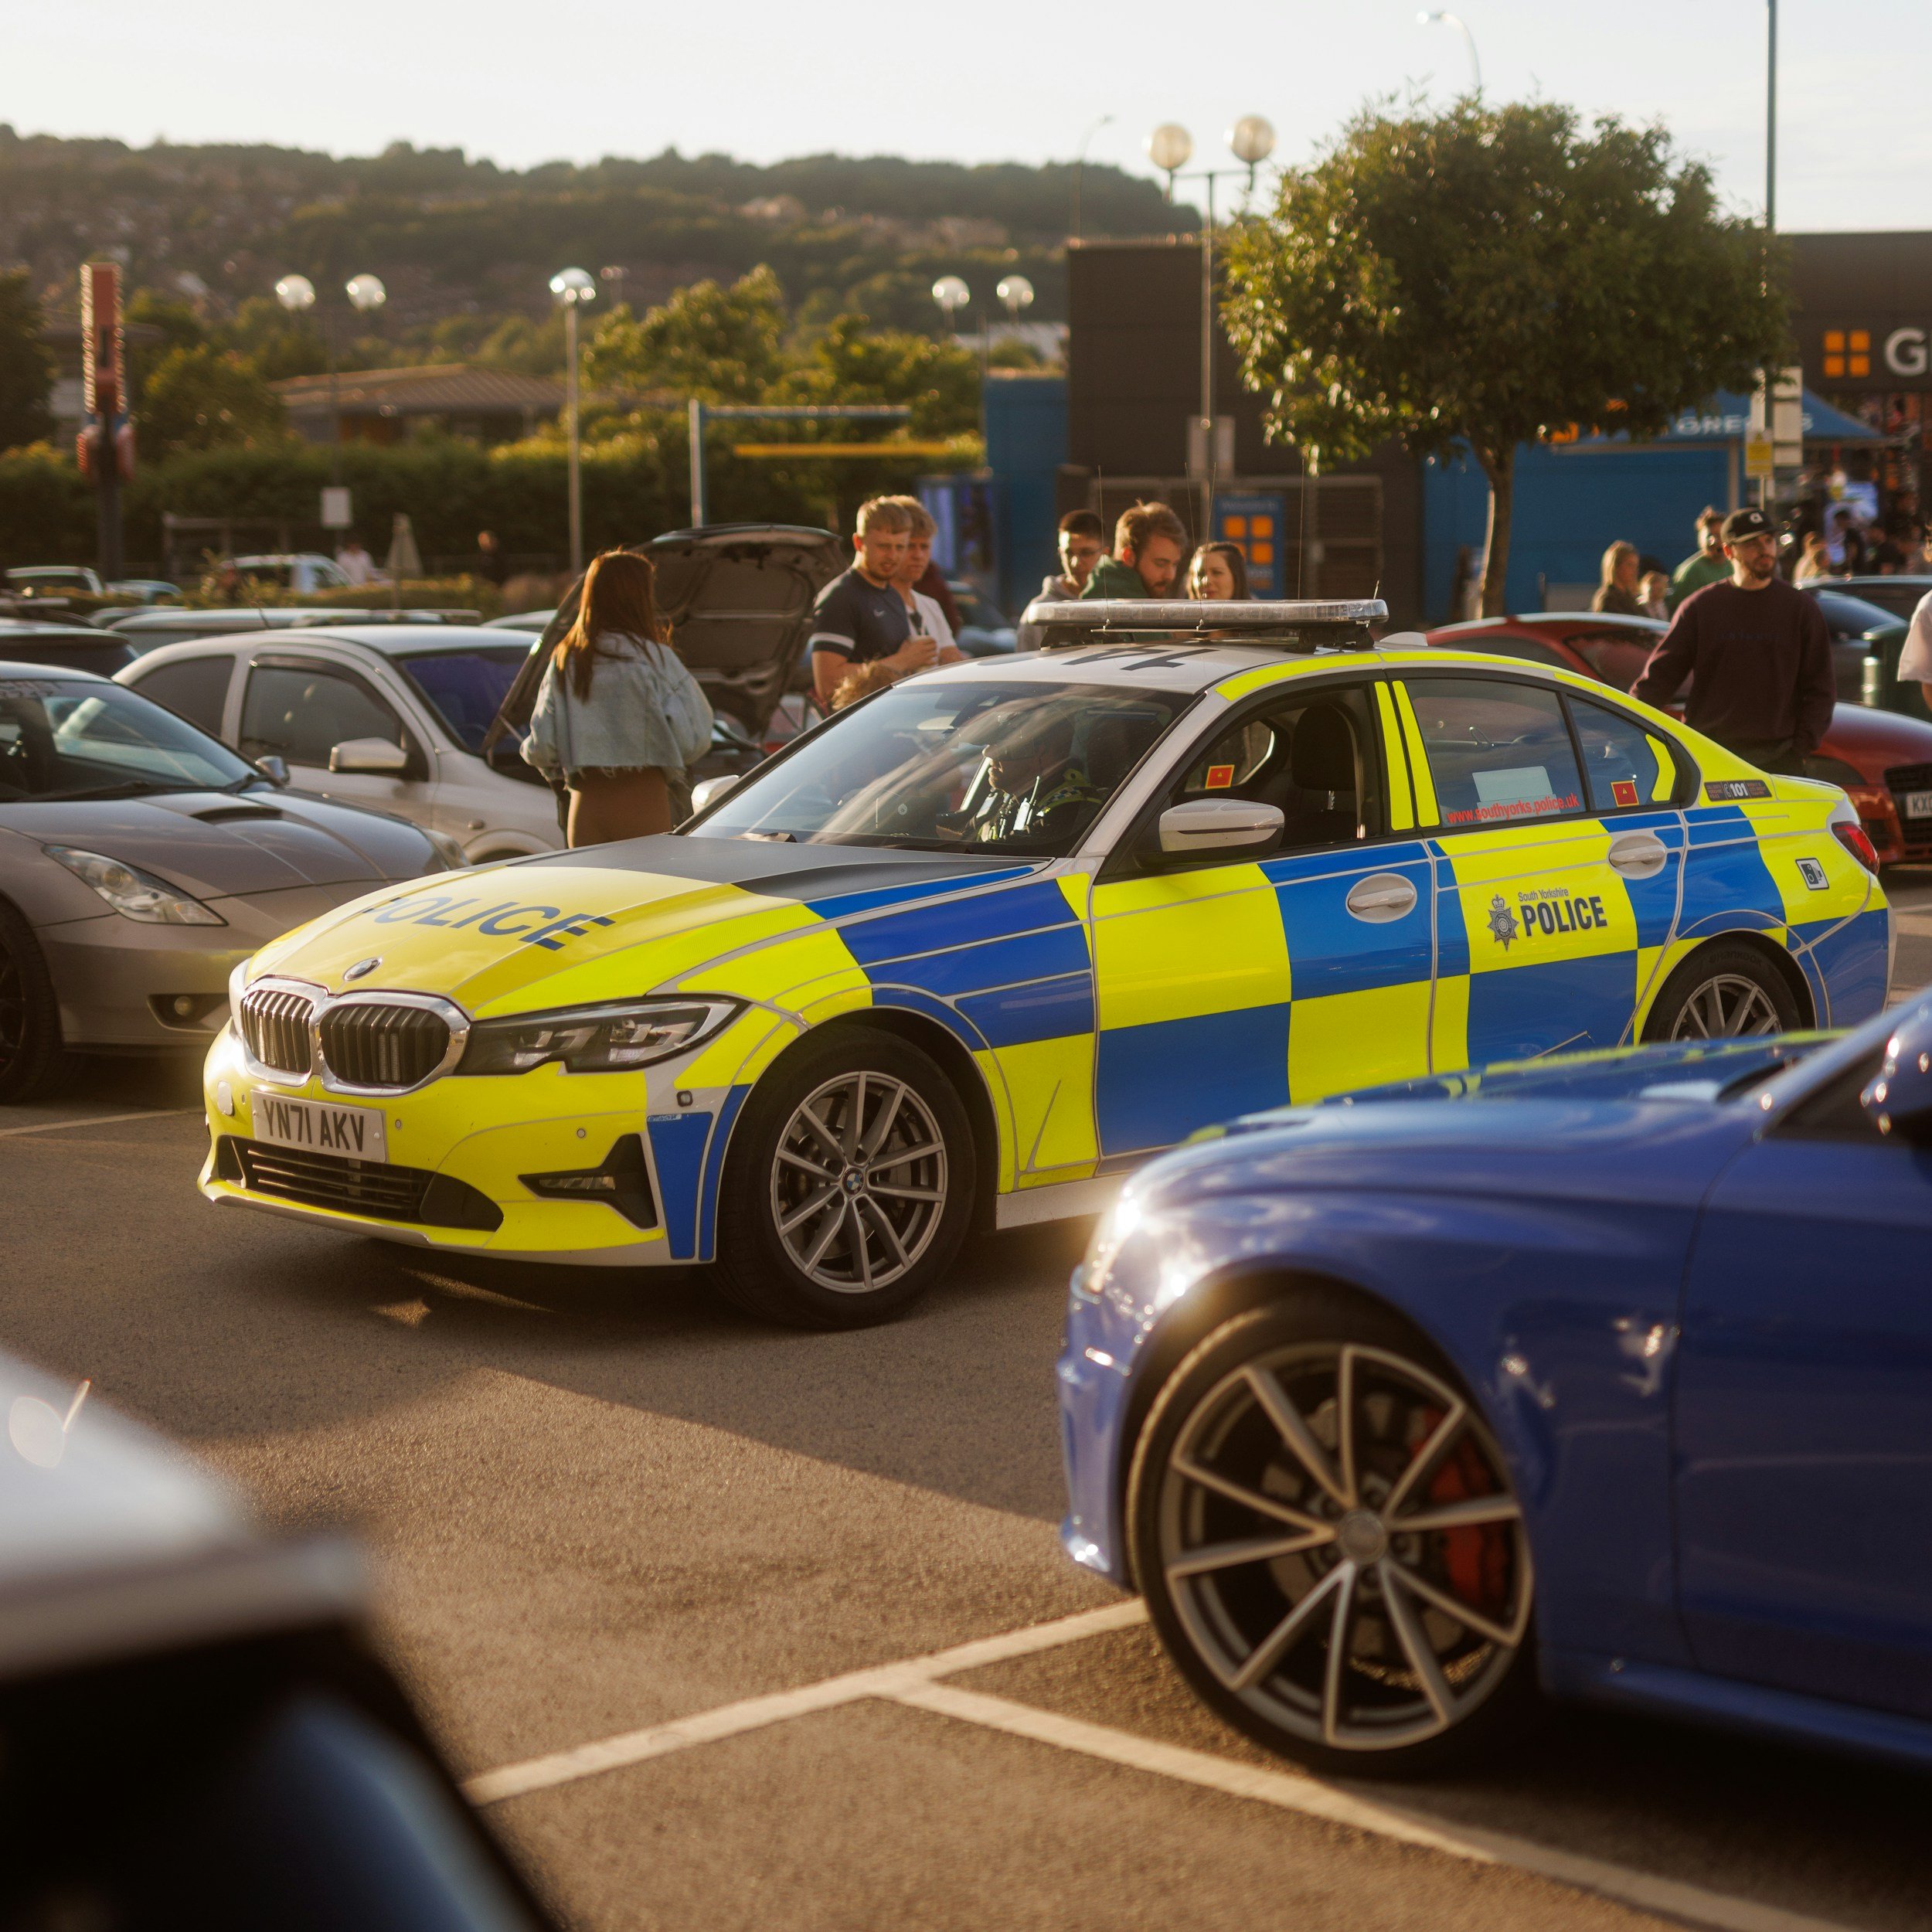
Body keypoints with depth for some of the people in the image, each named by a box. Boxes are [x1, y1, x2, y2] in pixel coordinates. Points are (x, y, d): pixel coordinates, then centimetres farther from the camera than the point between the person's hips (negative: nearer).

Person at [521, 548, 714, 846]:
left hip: (585, 808, 4)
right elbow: (694, 738, -9)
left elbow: (540, 749, 3)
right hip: (642, 804, -4)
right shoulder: (654, 659, -7)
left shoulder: (564, 660, 4)